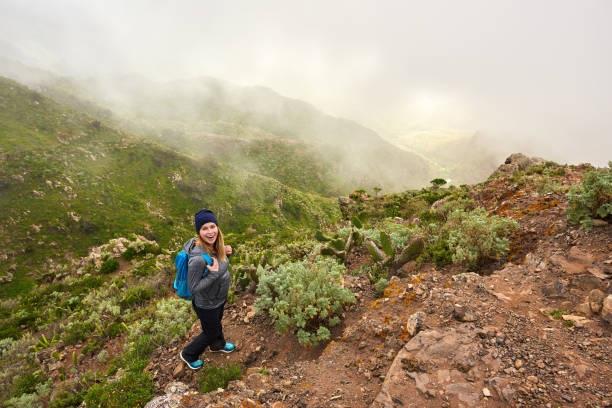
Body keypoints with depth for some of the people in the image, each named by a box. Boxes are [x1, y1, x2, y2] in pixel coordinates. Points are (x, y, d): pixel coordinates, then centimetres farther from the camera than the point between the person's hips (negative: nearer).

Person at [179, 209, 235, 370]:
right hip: (206, 304, -7)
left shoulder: (214, 244, -15)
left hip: (219, 297, 7)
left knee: (217, 323, 34)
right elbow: (193, 288, -29)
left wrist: (226, 253, -15)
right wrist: (214, 274, -37)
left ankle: (218, 344, 65)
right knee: (210, 332, 20)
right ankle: (188, 354, 49)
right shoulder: (198, 258, -39)